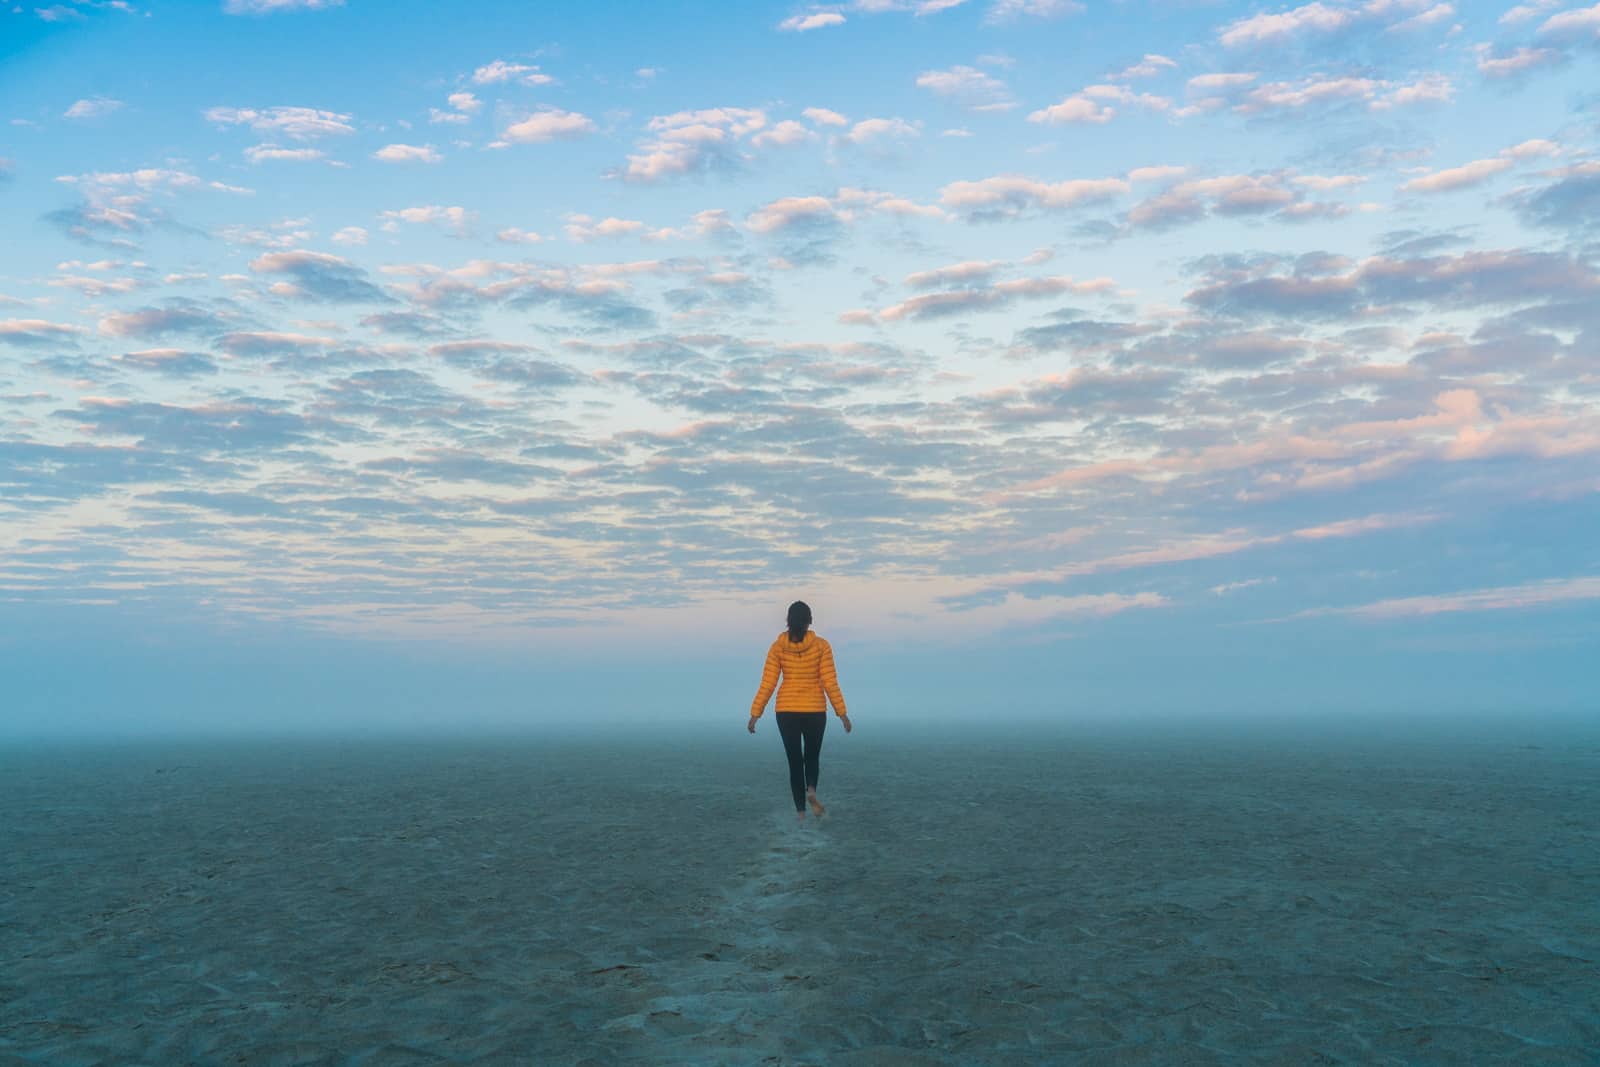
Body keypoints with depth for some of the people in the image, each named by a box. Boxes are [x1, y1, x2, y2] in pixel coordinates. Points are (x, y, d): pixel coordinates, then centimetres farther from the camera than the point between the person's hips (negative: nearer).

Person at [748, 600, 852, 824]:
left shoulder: (778, 647, -3)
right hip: (815, 711, -1)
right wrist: (841, 712, -3)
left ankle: (800, 810, 6)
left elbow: (767, 684, -5)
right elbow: (830, 682, -9)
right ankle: (811, 790, -10)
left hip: (786, 711, 1)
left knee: (795, 760, 10)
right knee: (812, 756, 18)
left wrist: (755, 713, 1)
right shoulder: (821, 646, -6)